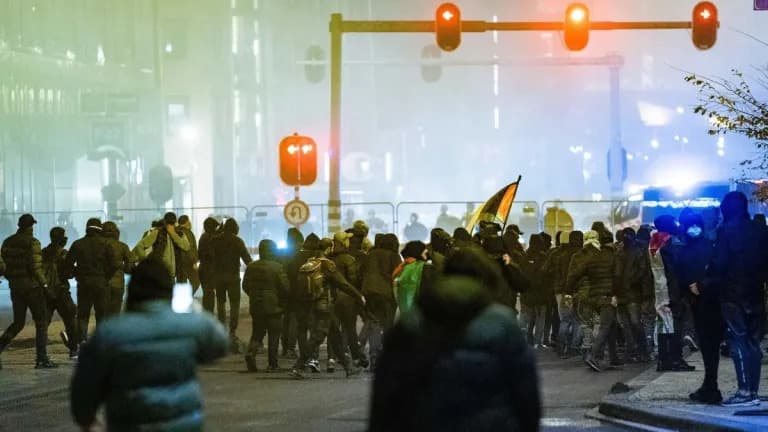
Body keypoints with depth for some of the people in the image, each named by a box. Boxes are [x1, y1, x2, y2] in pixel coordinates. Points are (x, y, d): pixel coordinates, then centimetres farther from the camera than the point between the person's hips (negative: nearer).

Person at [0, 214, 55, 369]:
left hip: (15, 286, 6)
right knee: (41, 322, 3)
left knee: (18, 323, 17)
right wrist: (44, 284, -9)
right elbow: (36, 267, -18)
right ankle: (41, 359, 2)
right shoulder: (32, 243, -12)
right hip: (31, 286, -6)